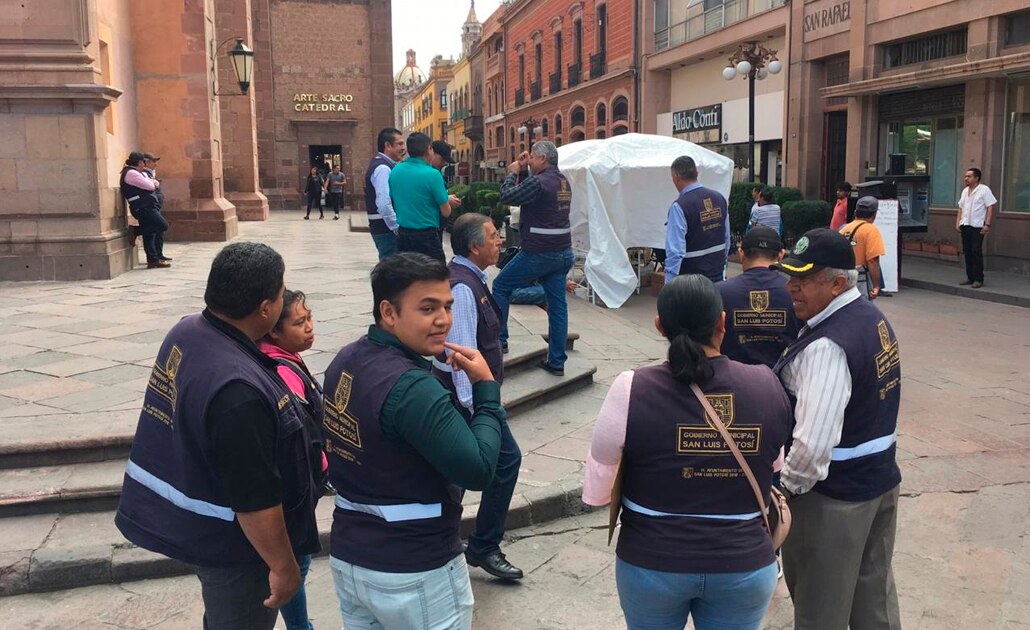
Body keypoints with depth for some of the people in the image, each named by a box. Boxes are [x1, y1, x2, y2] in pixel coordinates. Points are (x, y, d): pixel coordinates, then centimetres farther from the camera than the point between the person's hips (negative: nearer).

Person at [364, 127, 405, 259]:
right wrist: (397, 228, -19)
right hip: (386, 228, -10)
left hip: (383, 227, 10)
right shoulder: (383, 168, -17)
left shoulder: (384, 165, 15)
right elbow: (384, 204, -26)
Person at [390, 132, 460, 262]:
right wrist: (448, 201, 14)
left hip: (402, 235, 6)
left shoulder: (395, 171, 4)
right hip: (426, 236, -6)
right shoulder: (432, 174, -13)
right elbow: (446, 212, -10)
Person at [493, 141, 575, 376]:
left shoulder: (540, 182, -17)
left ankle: (499, 340, 17)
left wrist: (513, 173, 2)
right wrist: (523, 171, 11)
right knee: (557, 304, 7)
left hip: (538, 253, -8)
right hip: (563, 252, 8)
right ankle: (557, 362, 10)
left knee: (501, 286, 11)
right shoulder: (563, 182, 12)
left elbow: (507, 196, -12)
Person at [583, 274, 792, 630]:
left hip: (652, 563, -1)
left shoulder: (632, 390, -19)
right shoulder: (768, 387, -12)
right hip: (744, 566, 1)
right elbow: (774, 469, 4)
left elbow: (596, 492, -11)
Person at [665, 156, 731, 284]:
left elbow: (675, 251, -21)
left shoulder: (679, 207, -18)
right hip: (718, 274, 6)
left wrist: (669, 284, -17)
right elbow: (727, 239, 11)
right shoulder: (719, 198, 3)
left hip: (691, 280, -6)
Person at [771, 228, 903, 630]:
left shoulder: (826, 347, -29)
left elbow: (813, 444, -34)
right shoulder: (874, 318, 2)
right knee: (874, 590, 24)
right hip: (881, 478, 9)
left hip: (832, 495, -9)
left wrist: (789, 485, -15)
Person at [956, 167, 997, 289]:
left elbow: (990, 208, -8)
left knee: (976, 252, -7)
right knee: (967, 252, 7)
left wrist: (987, 225, -15)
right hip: (965, 226, 7)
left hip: (978, 227, -6)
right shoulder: (965, 191, 15)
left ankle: (978, 279, -3)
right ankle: (970, 277, 15)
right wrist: (957, 223, 10)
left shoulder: (984, 190, -5)